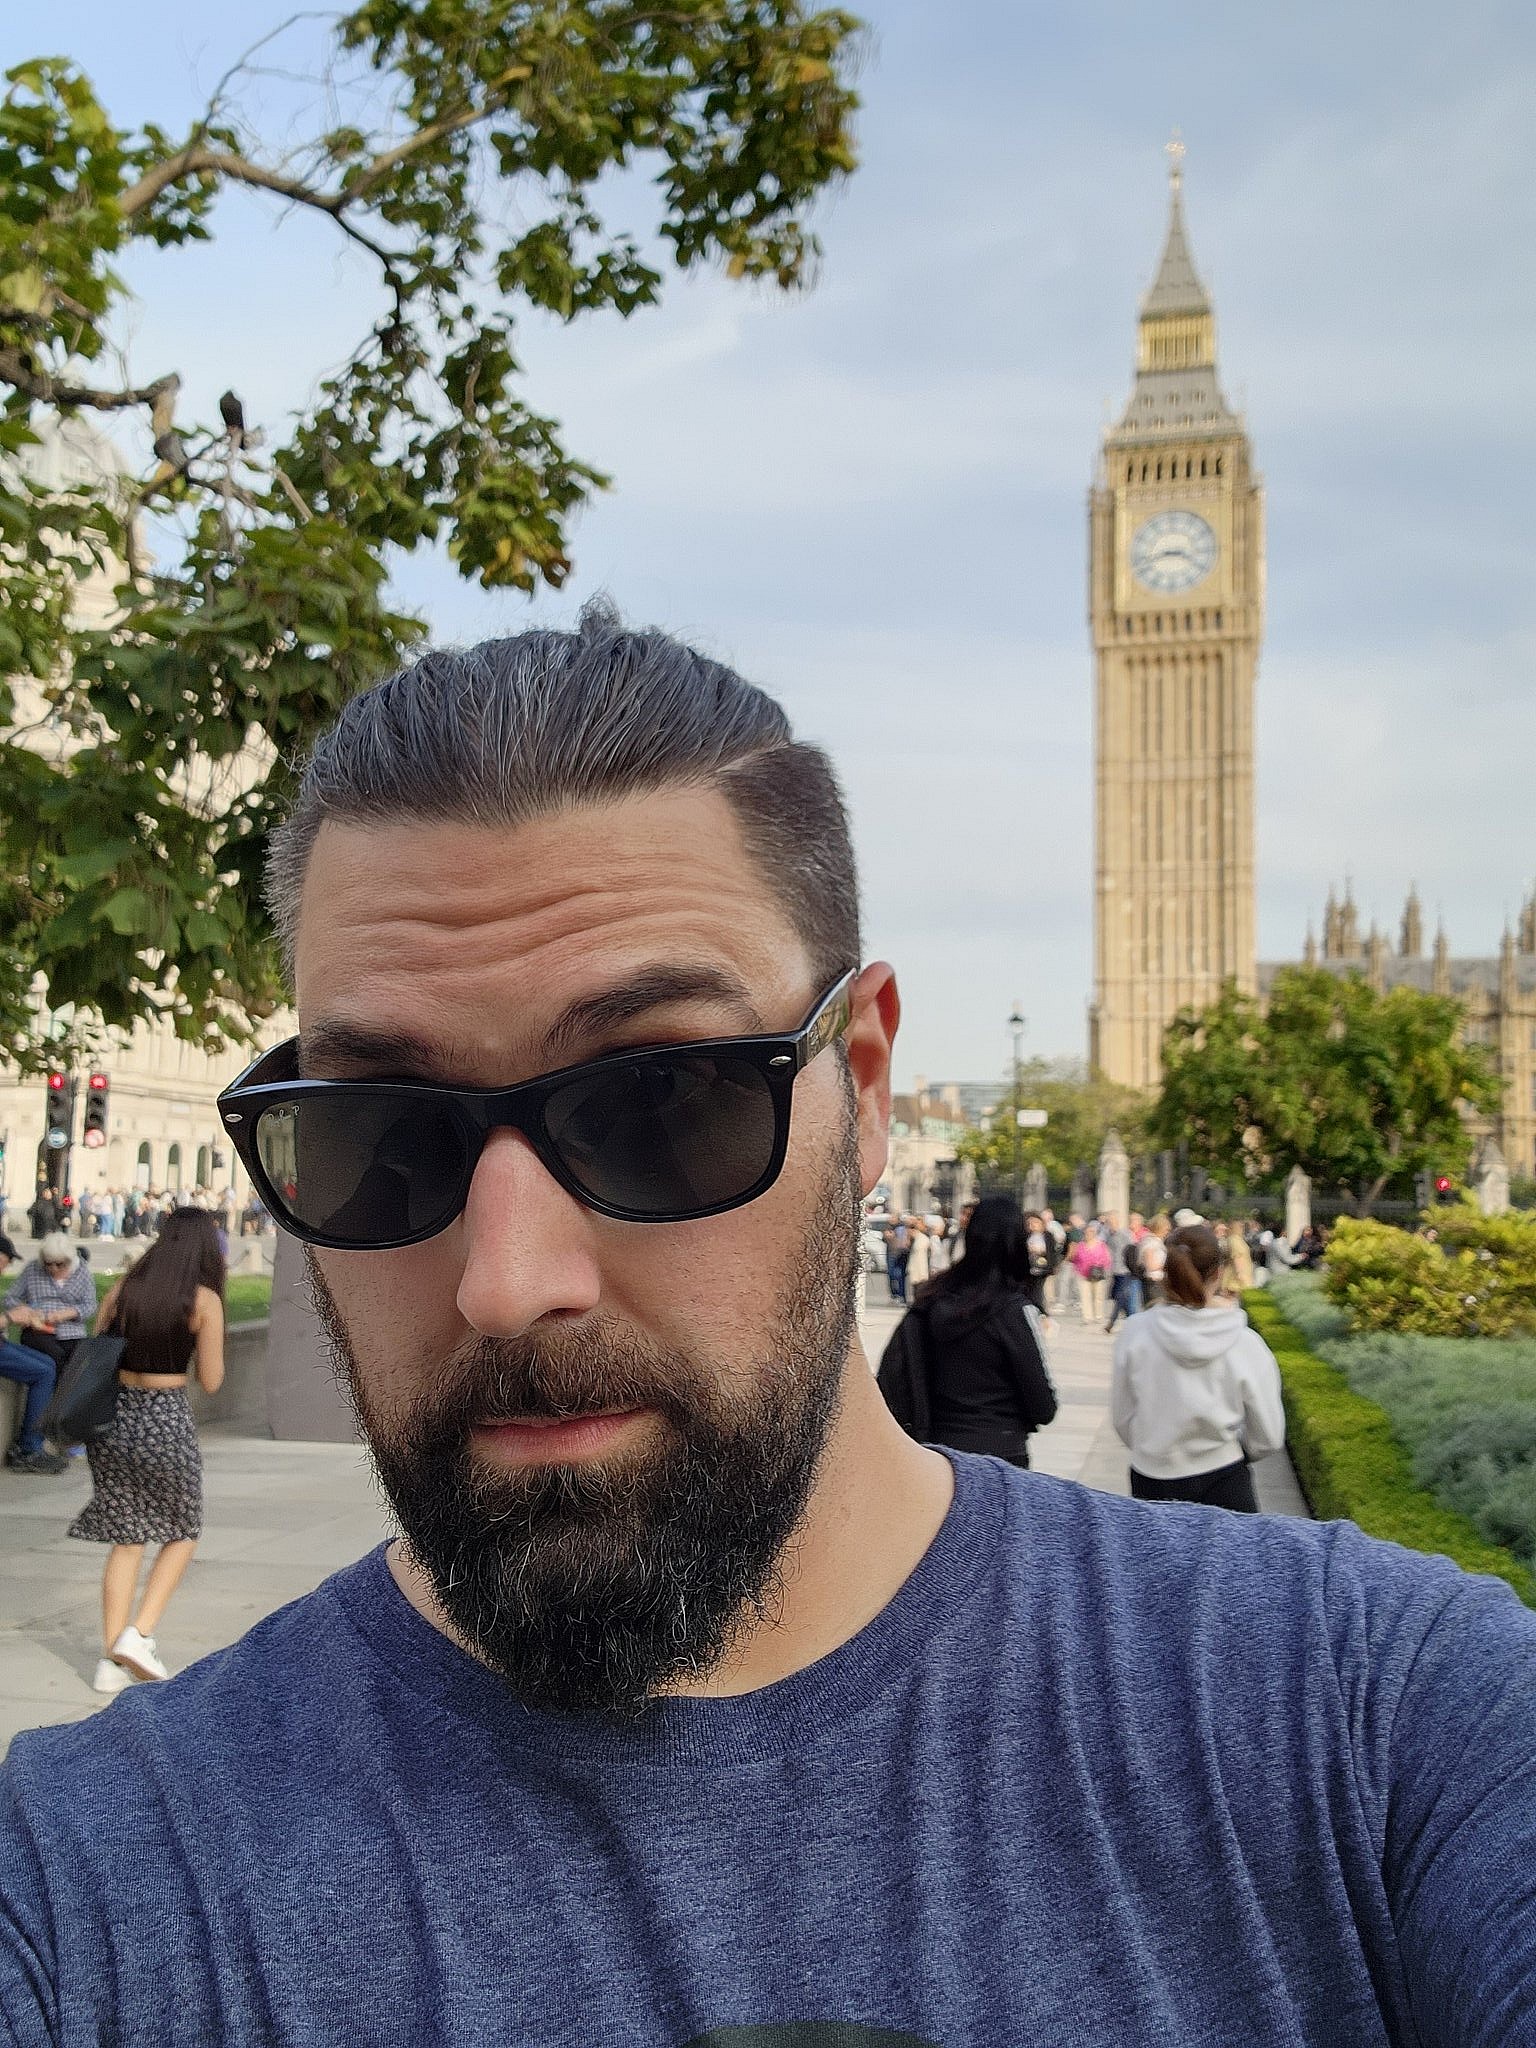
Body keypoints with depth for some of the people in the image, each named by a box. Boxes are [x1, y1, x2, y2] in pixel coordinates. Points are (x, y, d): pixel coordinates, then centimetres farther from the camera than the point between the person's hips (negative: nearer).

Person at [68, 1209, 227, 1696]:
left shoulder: (123, 1287, 4)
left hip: (112, 1415, 4)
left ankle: (111, 1659, 12)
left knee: (126, 1540, 15)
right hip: (165, 1421, -4)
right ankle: (139, 1634, 3)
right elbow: (210, 1382, -5)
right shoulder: (204, 1300, -8)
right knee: (182, 1533, 17)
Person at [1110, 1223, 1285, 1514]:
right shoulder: (1247, 1345, -13)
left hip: (1151, 1485, 1)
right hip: (1222, 1483, -1)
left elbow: (1122, 1420, 0)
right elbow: (1267, 1438, -3)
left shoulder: (1134, 1334, -10)